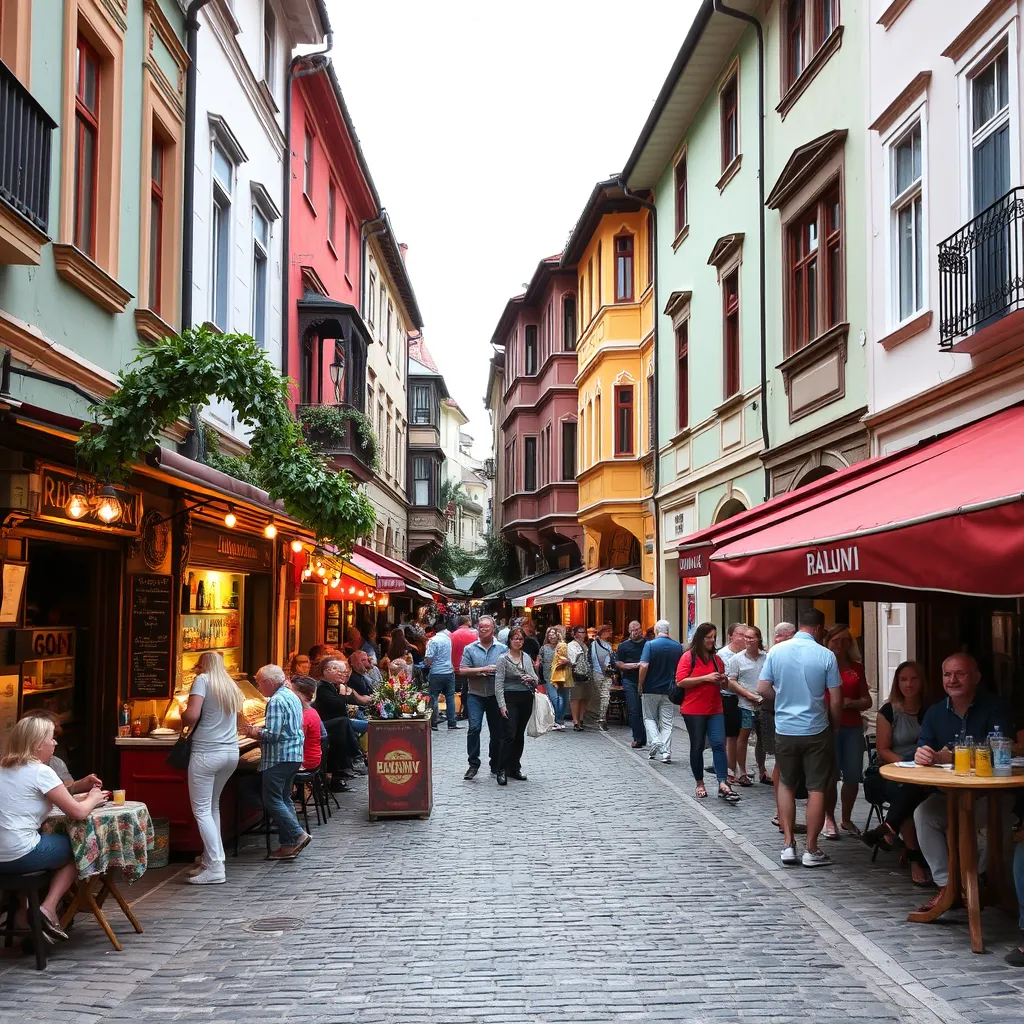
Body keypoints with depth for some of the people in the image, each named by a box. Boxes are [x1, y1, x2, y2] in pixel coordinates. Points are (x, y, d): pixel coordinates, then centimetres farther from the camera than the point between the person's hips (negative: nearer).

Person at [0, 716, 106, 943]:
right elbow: (78, 813, -10)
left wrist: (84, 796, 17)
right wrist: (93, 799, 11)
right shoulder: (41, 771, -10)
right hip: (19, 856, -7)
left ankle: (23, 913, 27)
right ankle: (48, 909, 5)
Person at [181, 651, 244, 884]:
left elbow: (191, 715, -17)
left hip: (207, 752, -7)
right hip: (232, 752, 7)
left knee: (202, 809, -2)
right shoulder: (232, 686, 15)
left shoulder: (203, 680, -5)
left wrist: (183, 718, 4)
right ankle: (211, 858, 21)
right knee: (213, 806, 19)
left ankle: (215, 868, -7)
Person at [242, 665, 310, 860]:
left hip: (279, 757, -10)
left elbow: (272, 735, -22)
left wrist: (254, 733, -4)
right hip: (295, 756, 10)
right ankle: (289, 845, 10)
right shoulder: (292, 696, 15)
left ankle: (298, 835, -12)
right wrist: (260, 731, 16)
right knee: (284, 798, 13)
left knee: (272, 800, -6)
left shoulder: (276, 701, -16)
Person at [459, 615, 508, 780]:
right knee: (474, 728, -14)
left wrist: (498, 671, -16)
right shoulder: (470, 649, 3)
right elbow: (462, 670, -5)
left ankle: (496, 765, 21)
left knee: (497, 731, 7)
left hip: (496, 695, 1)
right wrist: (482, 670, -12)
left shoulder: (502, 649, 5)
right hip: (476, 695, -1)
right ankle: (473, 763, -5)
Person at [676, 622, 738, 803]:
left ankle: (723, 784, -16)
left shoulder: (717, 658, 11)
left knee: (719, 744, -9)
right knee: (697, 747, 7)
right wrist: (706, 678, -19)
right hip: (694, 711, -4)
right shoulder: (688, 657, -5)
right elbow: (680, 682, -15)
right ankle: (700, 784, 20)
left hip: (715, 709, 4)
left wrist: (723, 680, -1)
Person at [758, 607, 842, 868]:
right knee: (816, 789, 6)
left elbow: (763, 689, -1)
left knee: (786, 785, 17)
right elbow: (835, 700, -8)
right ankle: (811, 850, 10)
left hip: (785, 729, 2)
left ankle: (788, 845, 13)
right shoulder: (826, 656, -10)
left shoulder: (776, 651, -4)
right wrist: (834, 726, 9)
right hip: (816, 731, -2)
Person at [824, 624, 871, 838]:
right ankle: (829, 819, 10)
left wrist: (852, 703, -3)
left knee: (853, 776, 3)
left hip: (853, 727, 4)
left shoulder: (856, 668, 14)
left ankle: (846, 819, 19)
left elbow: (867, 700, 15)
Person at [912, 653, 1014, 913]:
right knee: (923, 814, -21)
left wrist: (951, 757, -29)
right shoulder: (935, 712, 8)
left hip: (989, 794, -4)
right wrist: (921, 754, -27)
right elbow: (923, 748, 0)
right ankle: (946, 884, -12)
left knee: (982, 820, -32)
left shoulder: (995, 708, -8)